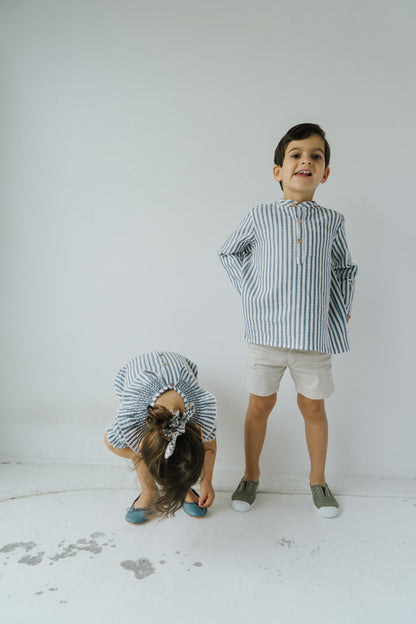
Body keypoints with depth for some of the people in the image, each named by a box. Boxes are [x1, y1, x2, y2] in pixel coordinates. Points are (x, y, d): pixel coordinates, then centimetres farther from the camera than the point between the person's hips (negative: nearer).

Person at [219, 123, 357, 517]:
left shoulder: (332, 222, 4)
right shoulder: (260, 217, 0)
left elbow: (344, 270, 19)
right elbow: (229, 253, 14)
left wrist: (341, 310, 7)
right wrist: (250, 291, 4)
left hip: (315, 336, 1)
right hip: (266, 333, -1)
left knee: (313, 407, 13)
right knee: (260, 404, 11)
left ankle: (318, 480, 35)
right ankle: (251, 475, 33)